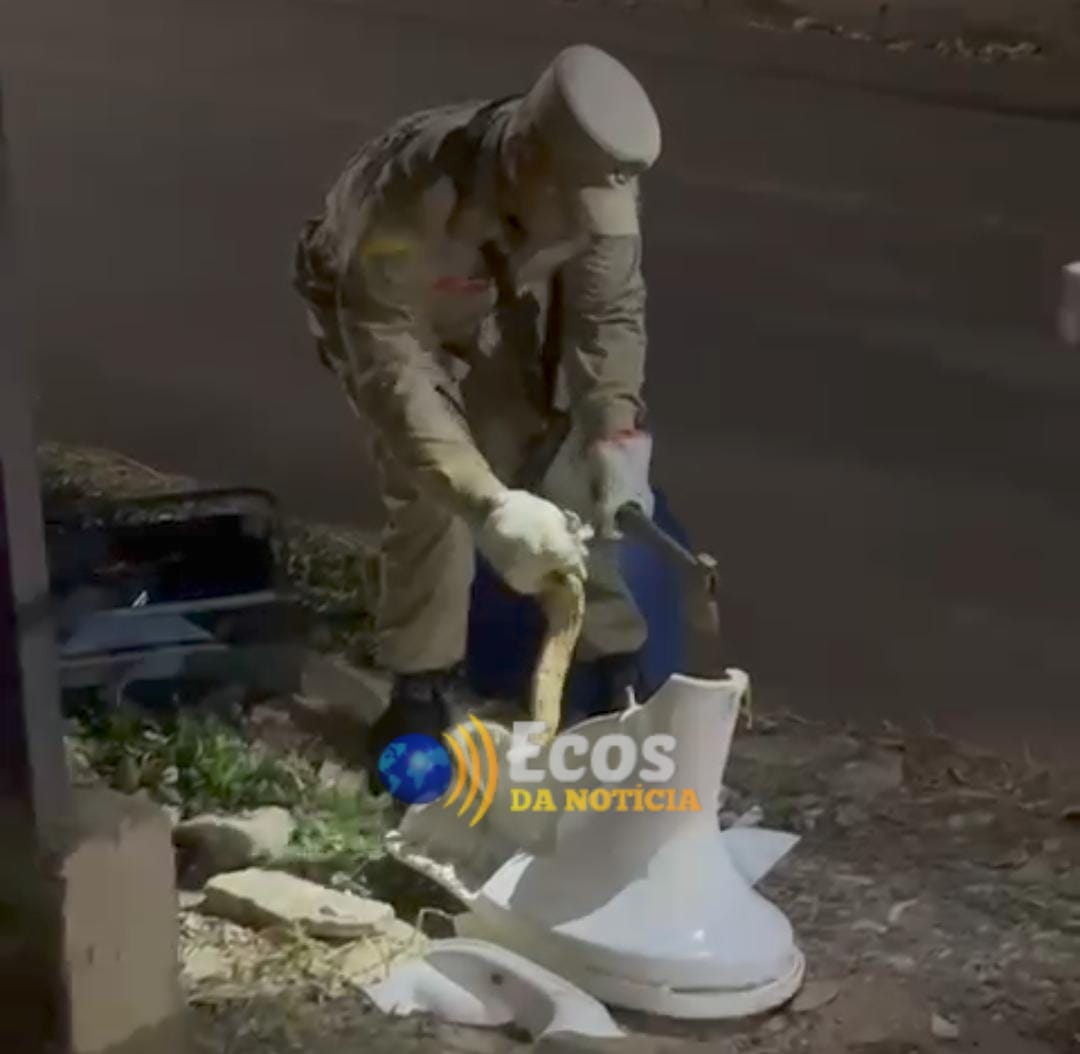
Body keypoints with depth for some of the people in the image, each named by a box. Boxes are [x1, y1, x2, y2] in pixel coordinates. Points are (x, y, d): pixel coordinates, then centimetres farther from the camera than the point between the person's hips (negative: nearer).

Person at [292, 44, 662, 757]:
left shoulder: (601, 185, -32)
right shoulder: (407, 200, -46)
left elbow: (609, 310, -18)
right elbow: (391, 374, -44)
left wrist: (610, 434, -33)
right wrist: (489, 506, -53)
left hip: (500, 303, 4)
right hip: (373, 306, -3)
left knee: (557, 468, -5)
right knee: (429, 487, -19)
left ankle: (610, 665, 10)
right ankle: (425, 686, -1)